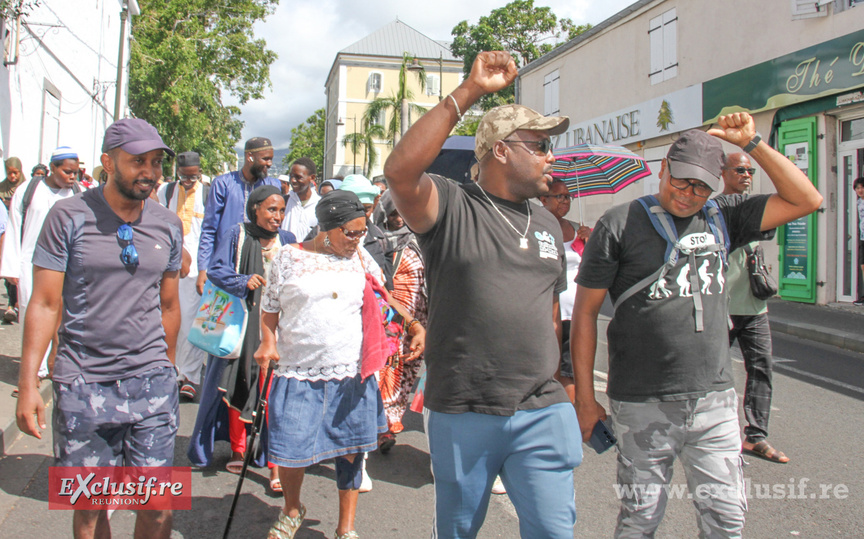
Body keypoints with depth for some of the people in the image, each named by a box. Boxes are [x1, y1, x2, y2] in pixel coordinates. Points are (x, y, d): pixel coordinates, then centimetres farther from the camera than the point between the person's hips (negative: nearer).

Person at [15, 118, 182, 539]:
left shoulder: (168, 225, 6)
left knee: (158, 503, 2)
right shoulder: (69, 216, -4)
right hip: (83, 383, -2)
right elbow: (45, 304, -4)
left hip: (152, 382, 2)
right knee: (90, 504, 9)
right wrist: (27, 384, -8)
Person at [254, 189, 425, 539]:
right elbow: (270, 307, 10)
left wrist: (415, 326, 2)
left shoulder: (359, 257, 9)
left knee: (350, 452, 8)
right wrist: (268, 342, -6)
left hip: (351, 375, 2)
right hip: (298, 374, -1)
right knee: (289, 449, 1)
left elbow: (386, 299, 15)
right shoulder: (291, 257, 3)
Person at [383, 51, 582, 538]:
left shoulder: (548, 226, 13)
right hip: (461, 413, -3)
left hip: (542, 413, 4)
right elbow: (401, 170, -26)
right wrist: (468, 93, -24)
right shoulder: (453, 207, -6)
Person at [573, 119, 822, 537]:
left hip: (715, 400, 4)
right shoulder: (620, 224, -4)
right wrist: (585, 397, -5)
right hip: (642, 405, -3)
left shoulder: (723, 217, 8)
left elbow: (806, 200, 8)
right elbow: (585, 311, -4)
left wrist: (751, 143, 0)